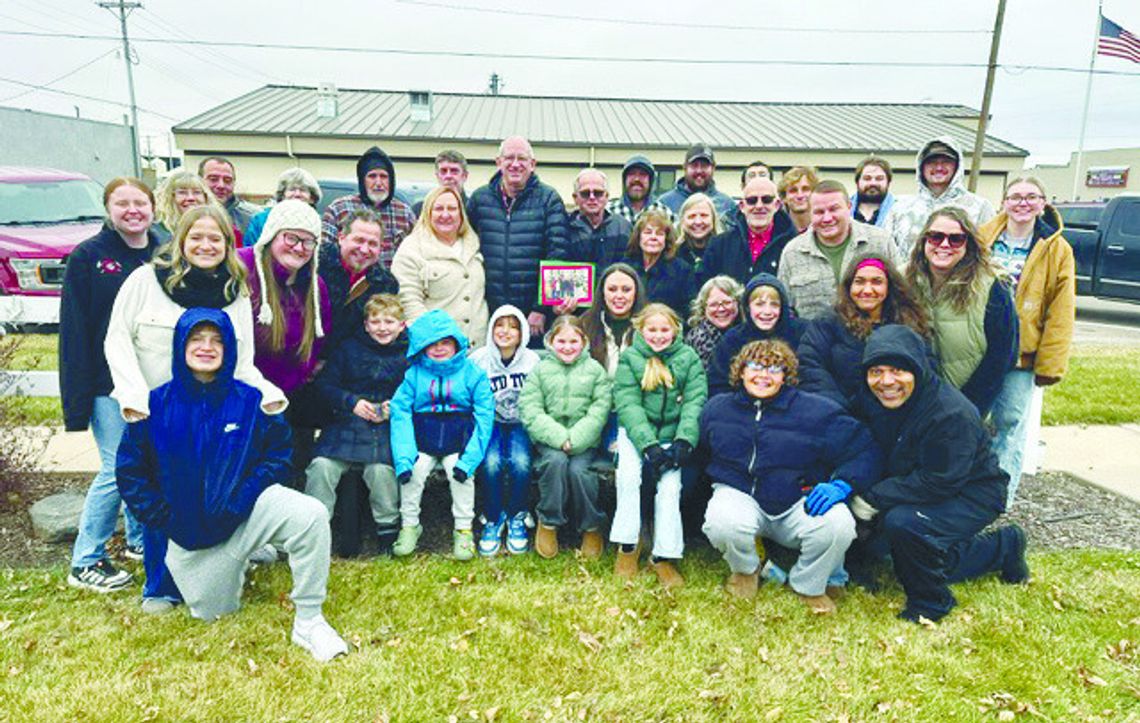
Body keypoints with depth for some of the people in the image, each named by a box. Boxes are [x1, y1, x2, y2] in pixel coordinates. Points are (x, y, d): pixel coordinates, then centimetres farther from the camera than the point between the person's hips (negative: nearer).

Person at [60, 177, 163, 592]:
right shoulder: (87, 257, -5)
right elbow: (75, 331, -8)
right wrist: (79, 397, -13)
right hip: (110, 384, -4)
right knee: (118, 469, -3)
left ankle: (141, 540, 31)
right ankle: (84, 563, 12)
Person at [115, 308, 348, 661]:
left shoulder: (250, 400, -6)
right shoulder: (157, 404, -4)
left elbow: (278, 455, -3)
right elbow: (130, 471, 1)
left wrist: (242, 499, -16)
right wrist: (164, 517, -8)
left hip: (246, 509, -2)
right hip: (188, 530, 2)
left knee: (310, 515, -32)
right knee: (210, 612, 11)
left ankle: (309, 622, -18)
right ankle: (235, 562, 44)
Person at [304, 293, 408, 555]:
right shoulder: (349, 348, 12)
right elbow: (325, 384, 10)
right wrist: (352, 402, -6)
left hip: (388, 426, -2)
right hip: (348, 422, 2)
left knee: (381, 469, -26)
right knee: (322, 466, -20)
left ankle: (388, 529, -3)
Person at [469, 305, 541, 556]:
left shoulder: (532, 360, 0)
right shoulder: (478, 359, -2)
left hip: (521, 424, 0)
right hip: (490, 423, 0)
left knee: (520, 462, -28)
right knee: (492, 463, -29)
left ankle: (517, 518, -2)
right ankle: (493, 519, -4)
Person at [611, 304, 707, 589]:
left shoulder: (688, 358, 4)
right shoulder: (629, 358, 0)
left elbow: (695, 401, -4)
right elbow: (628, 405, -9)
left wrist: (684, 441, -18)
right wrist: (649, 445, -21)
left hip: (672, 434, 1)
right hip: (636, 432, -1)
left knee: (670, 485, -17)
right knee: (629, 475, -24)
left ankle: (664, 555, -4)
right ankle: (628, 544, -7)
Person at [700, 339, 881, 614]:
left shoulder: (817, 411, -1)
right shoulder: (717, 408, 6)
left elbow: (864, 452, -2)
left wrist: (840, 485, -17)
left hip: (798, 502, 0)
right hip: (740, 494, 0)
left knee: (839, 524, -30)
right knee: (722, 523, -35)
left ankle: (808, 584, 6)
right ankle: (746, 569, 7)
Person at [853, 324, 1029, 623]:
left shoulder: (952, 414, -30)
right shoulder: (870, 400, -7)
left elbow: (939, 482, -29)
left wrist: (875, 498, -28)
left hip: (973, 496, -9)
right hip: (916, 491, 9)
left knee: (902, 523, -32)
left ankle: (930, 602, -5)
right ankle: (1003, 547, 29)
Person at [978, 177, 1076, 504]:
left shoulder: (1058, 251, 1)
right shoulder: (982, 238, 4)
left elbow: (1061, 314, -2)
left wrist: (1050, 364, -7)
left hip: (1022, 355, -1)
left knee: (1011, 423, 3)